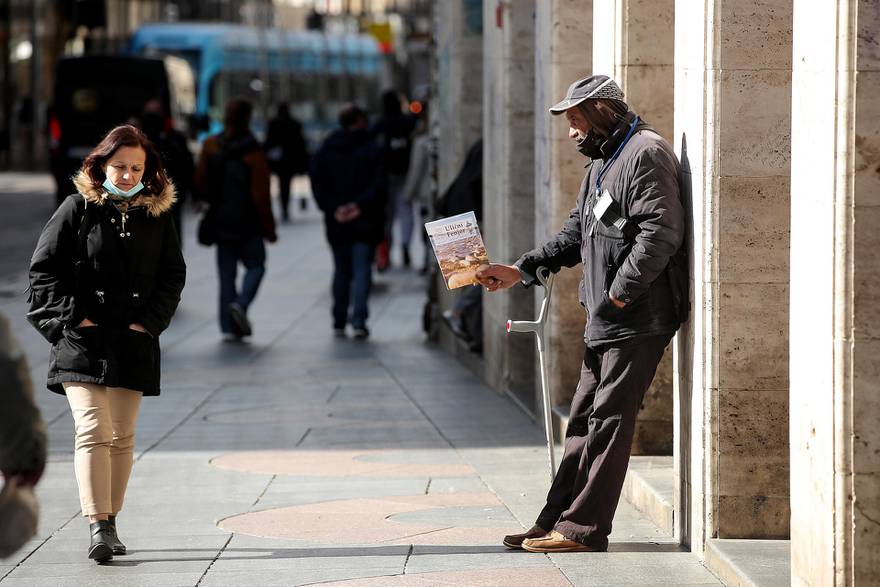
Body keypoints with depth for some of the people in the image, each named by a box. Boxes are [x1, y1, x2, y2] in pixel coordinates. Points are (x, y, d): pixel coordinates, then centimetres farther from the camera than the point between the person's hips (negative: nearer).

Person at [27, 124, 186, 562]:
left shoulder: (157, 214, 8)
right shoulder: (77, 208, -1)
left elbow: (173, 275, 11)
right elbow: (43, 269, -1)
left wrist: (149, 321, -2)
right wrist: (74, 316, -10)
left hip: (134, 343, 4)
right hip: (82, 342, -4)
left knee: (122, 437, 7)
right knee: (94, 431, -14)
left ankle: (109, 523, 17)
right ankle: (98, 527, -19)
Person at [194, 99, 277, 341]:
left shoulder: (210, 146, -2)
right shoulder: (253, 152, -13)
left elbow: (200, 182, 2)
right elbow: (260, 195, -13)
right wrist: (269, 228, -4)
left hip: (220, 221, 4)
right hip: (248, 223, -4)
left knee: (226, 273, 9)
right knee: (255, 266, 12)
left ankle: (229, 327, 5)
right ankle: (241, 303, -13)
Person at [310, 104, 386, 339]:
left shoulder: (325, 151, 4)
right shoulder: (371, 149, -5)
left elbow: (318, 185, -2)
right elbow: (378, 185, -14)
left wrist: (333, 209, -8)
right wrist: (360, 205, -15)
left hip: (337, 223, 3)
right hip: (365, 222, -3)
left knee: (341, 270, 15)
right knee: (362, 269, -1)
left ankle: (339, 322, 18)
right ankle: (359, 320, -15)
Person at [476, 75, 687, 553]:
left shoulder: (646, 154, -12)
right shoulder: (603, 162, 21)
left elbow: (660, 233, -22)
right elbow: (578, 231, 25)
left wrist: (619, 294, -20)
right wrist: (522, 270, 14)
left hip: (638, 319, -10)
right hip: (606, 319, 10)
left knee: (609, 421, -6)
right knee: (584, 419, 12)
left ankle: (583, 528, -3)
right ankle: (555, 521, 17)